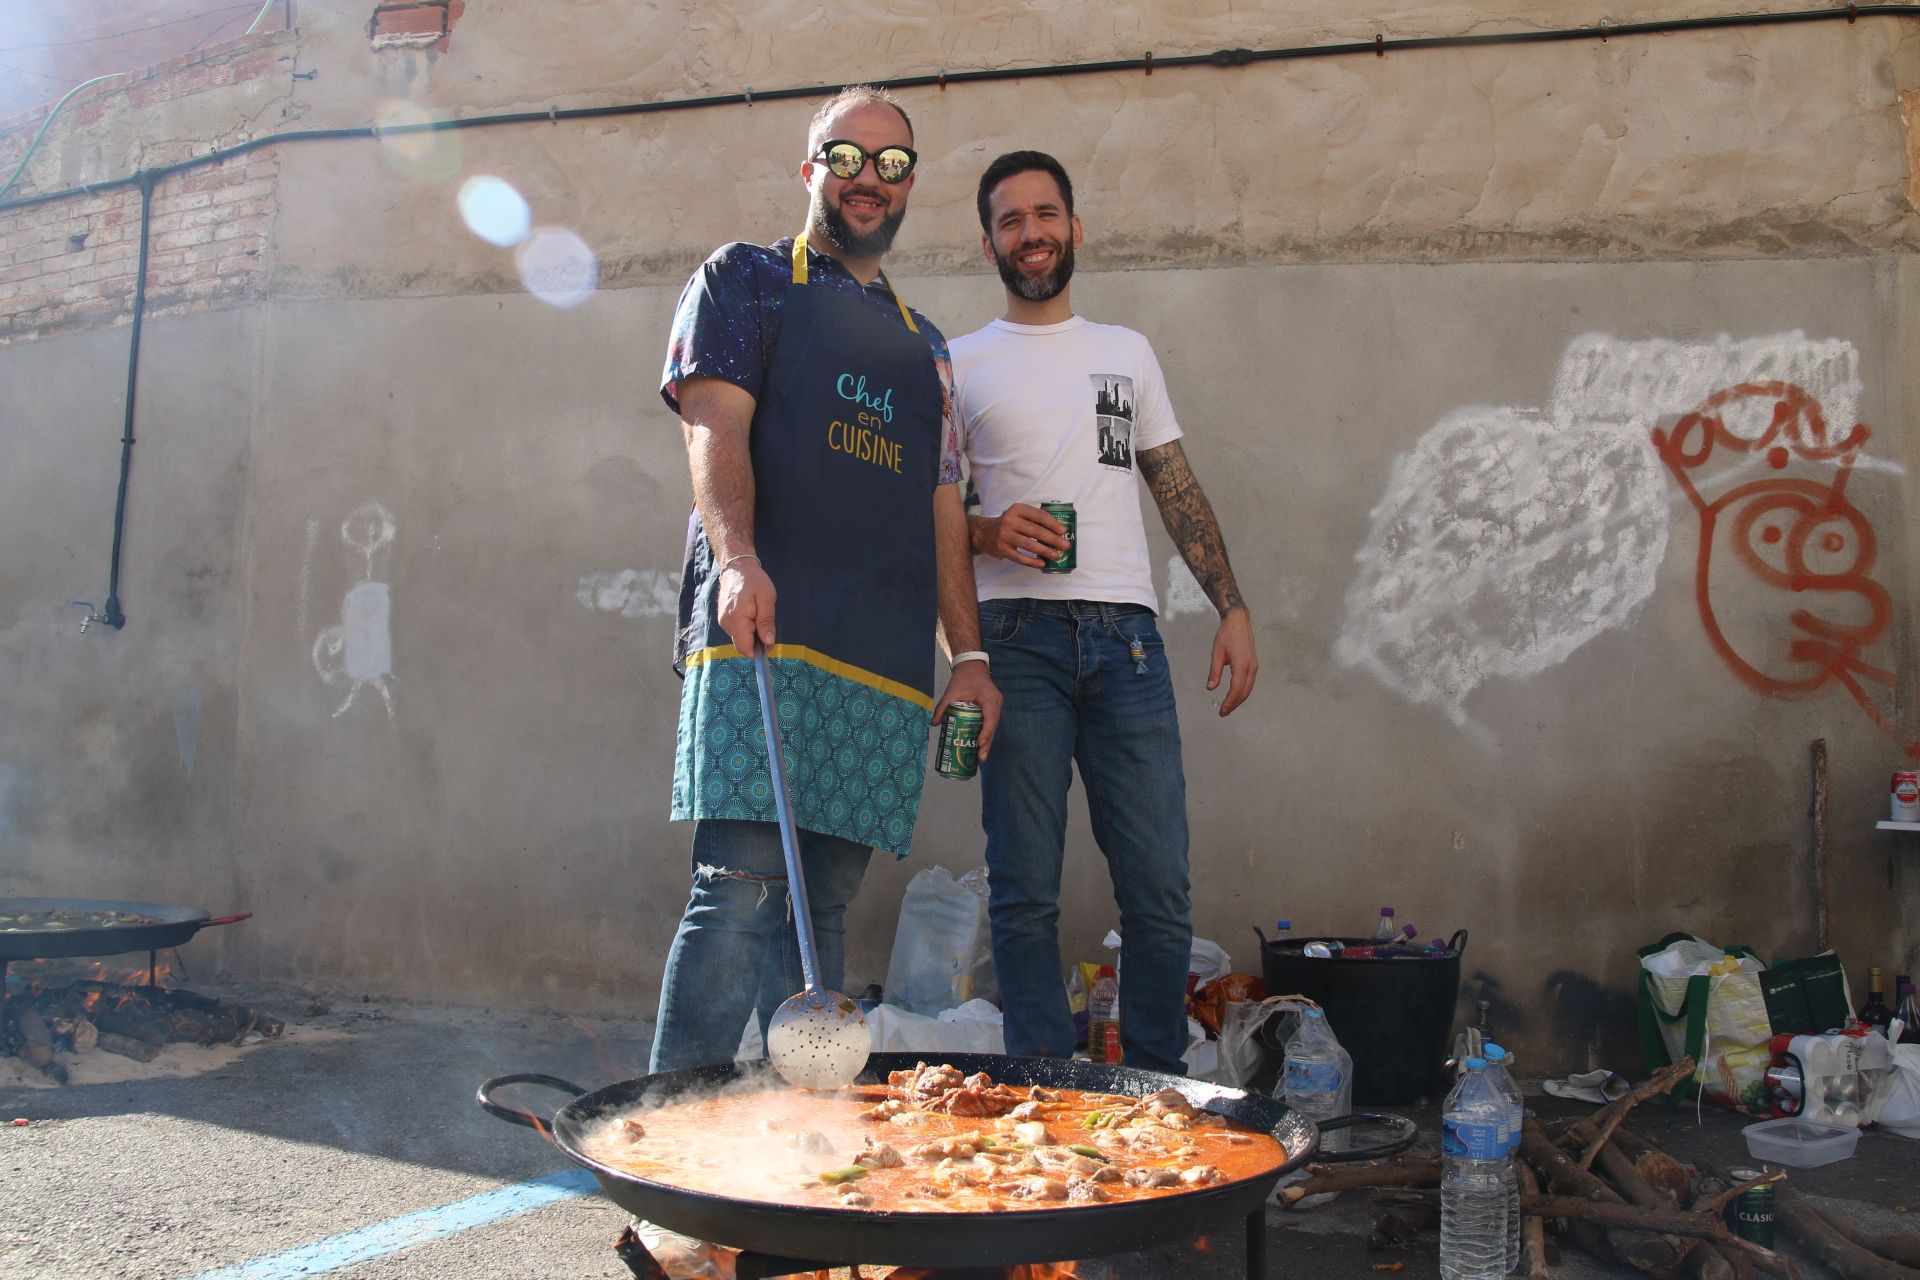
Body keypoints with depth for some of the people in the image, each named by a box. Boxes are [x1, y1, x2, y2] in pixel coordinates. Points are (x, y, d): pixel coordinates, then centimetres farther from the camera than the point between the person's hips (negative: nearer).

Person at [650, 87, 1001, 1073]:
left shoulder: (921, 344, 28)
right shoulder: (746, 280, 13)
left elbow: (941, 508, 23)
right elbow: (716, 427, -4)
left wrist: (969, 655, 12)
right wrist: (737, 556, -23)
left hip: (887, 663, 5)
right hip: (765, 634, -5)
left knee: (825, 902, 4)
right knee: (742, 887, -14)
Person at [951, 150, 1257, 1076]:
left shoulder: (1128, 353, 20)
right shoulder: (960, 364, 11)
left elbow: (1178, 490, 18)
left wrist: (1232, 607, 8)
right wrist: (987, 532, -12)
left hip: (1126, 636, 2)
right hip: (1018, 639, -2)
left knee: (1161, 886, -2)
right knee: (1026, 888, -2)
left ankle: (1157, 1090, 12)